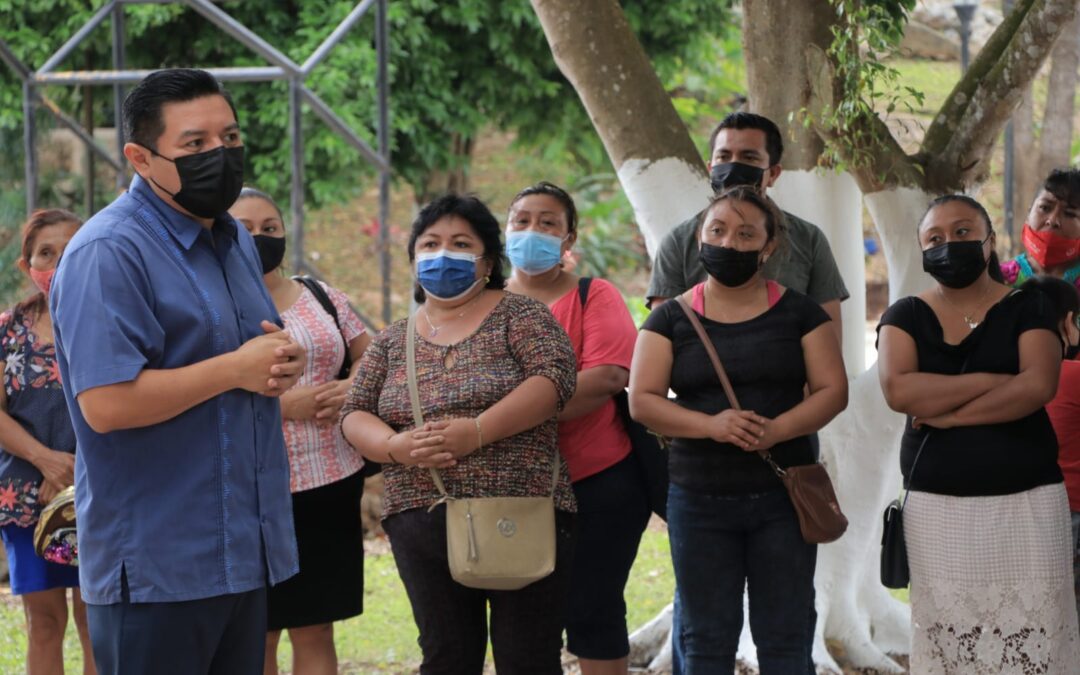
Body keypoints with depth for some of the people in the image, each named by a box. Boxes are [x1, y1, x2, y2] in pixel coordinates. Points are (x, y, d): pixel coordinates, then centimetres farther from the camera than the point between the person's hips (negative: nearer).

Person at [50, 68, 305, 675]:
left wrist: (283, 363, 3)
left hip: (247, 552, 9)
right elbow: (107, 404, -24)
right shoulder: (108, 253, -14)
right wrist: (237, 369, -17)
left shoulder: (236, 242, 15)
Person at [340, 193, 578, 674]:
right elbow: (354, 414, 10)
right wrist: (396, 446, -13)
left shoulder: (519, 315, 3)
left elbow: (555, 377, -12)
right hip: (422, 522, 4)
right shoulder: (393, 341, 16)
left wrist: (478, 431, -22)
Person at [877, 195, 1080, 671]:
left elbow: (1038, 385, -12)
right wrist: (990, 381, -10)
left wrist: (945, 413, -11)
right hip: (937, 507, 1)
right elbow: (898, 390, -9)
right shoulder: (905, 317, 9)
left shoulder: (1028, 309, 6)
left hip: (1027, 503, -1)